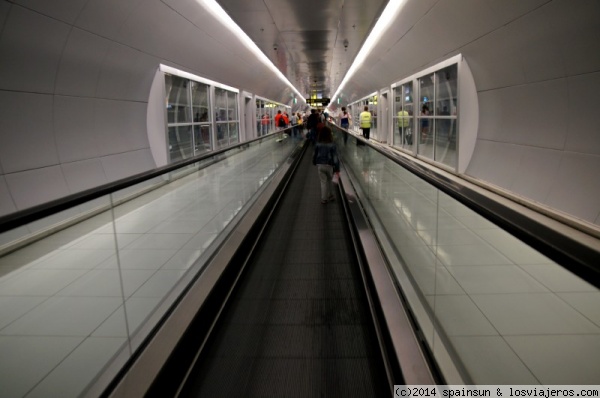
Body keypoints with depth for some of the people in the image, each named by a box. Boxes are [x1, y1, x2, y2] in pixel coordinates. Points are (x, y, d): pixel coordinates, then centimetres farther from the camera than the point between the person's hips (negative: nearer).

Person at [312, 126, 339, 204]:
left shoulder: (318, 144, -5)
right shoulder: (332, 145, -14)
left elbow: (314, 154, 6)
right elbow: (335, 157, -13)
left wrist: (315, 163, 24)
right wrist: (337, 168, -6)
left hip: (320, 165, 1)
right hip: (329, 165, -1)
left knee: (323, 181, 10)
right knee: (329, 180, 20)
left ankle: (324, 198, 13)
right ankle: (331, 196, 31)